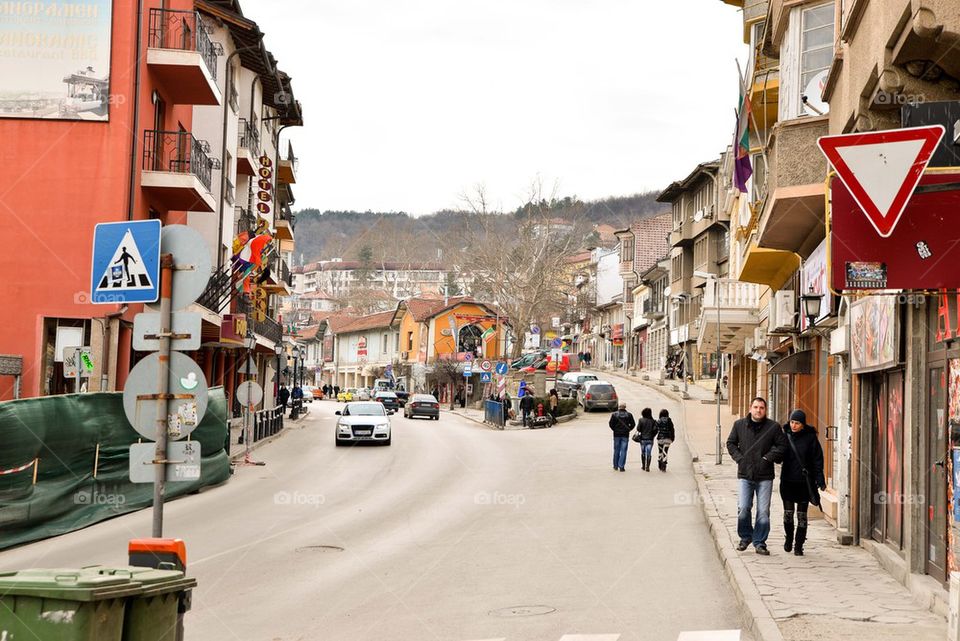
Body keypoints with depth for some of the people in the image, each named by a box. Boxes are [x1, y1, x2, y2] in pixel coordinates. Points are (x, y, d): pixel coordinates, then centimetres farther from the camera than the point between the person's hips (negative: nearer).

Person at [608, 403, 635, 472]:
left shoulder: (614, 414, -3)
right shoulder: (629, 415, -2)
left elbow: (611, 424, -5)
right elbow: (633, 424, -2)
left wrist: (615, 429, 9)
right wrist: (628, 429, 9)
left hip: (617, 434, 1)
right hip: (625, 435, -1)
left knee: (616, 450, 12)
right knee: (623, 451, 0)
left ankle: (616, 465, 20)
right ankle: (621, 466, -6)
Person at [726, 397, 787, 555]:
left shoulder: (773, 427, 0)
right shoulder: (739, 425, 5)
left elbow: (782, 445, 4)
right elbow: (730, 443, 14)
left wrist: (769, 458, -6)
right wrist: (739, 458, 1)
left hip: (765, 476, -1)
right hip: (745, 475, 1)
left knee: (763, 511, 0)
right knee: (743, 509, -5)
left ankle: (760, 543, 10)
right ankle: (745, 537, 17)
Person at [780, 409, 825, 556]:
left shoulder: (810, 437, -4)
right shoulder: (785, 435, 2)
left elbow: (817, 460, -3)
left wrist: (820, 480, -8)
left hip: (804, 482, -2)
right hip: (787, 481, 2)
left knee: (802, 515, 2)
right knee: (788, 512, 6)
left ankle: (798, 546, 10)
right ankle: (788, 538, 30)